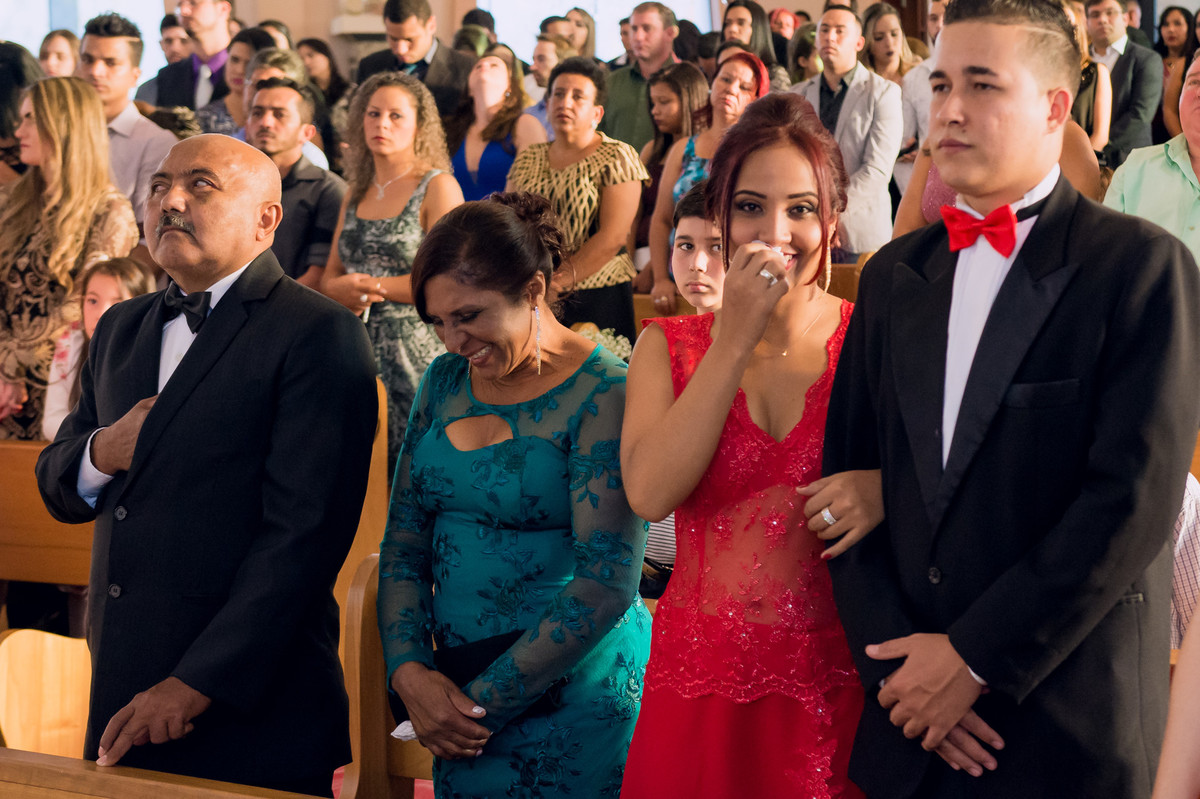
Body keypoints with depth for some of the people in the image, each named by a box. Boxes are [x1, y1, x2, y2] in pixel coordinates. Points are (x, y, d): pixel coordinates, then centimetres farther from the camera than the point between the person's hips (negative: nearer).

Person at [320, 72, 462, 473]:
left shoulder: (438, 187, -3)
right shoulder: (355, 195, 16)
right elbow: (330, 276, 17)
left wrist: (372, 286, -7)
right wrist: (342, 289, -7)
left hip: (414, 349, -5)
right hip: (355, 347, 6)